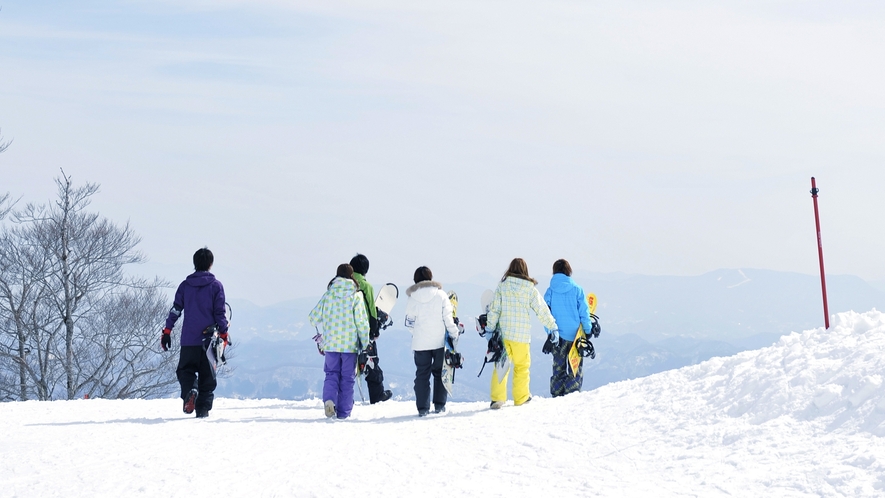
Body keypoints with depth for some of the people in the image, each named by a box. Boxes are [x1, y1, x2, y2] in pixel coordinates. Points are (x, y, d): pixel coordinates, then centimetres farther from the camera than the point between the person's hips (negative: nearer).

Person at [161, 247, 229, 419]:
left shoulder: (185, 285, 5)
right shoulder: (216, 286, -2)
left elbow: (175, 310, 3)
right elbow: (220, 313, -3)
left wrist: (167, 331, 8)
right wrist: (224, 334, 4)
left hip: (188, 339, 1)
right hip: (208, 339, -1)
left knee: (186, 370, 11)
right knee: (207, 375, 8)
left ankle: (190, 391, -18)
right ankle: (203, 409, 3)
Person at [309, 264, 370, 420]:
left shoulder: (328, 294, -1)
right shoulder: (356, 295, -6)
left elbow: (314, 318, 4)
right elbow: (362, 322, -8)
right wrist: (365, 344, -1)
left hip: (330, 344, 1)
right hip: (350, 344, -1)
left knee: (331, 374, 13)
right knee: (347, 377, 9)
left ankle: (329, 399, -13)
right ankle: (343, 412, 10)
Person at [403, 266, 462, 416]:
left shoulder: (412, 299, -2)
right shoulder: (441, 295, -4)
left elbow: (409, 322, 2)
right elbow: (448, 318, -5)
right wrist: (454, 334, 4)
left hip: (420, 343, 0)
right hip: (439, 341, 0)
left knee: (422, 375, 5)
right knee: (440, 373, 13)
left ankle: (423, 408, 2)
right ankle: (439, 405, 11)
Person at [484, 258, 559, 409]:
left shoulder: (502, 285, 0)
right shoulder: (530, 288, -4)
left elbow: (494, 308, 0)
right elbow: (542, 310, -1)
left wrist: (490, 327, 8)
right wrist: (553, 327, 6)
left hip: (504, 332, 1)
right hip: (522, 334, -1)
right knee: (521, 365, 12)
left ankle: (497, 398, -3)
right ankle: (521, 397, 20)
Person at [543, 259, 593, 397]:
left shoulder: (550, 291, -2)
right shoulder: (576, 289, -7)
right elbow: (584, 312, -5)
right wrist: (588, 330, 2)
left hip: (557, 335, 2)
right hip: (574, 333, -2)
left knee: (558, 366, 12)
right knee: (576, 366, 7)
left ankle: (557, 394, 11)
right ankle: (572, 392, -1)